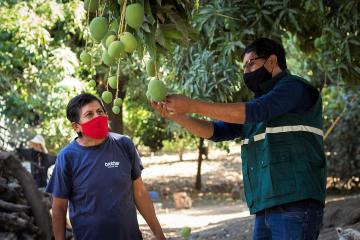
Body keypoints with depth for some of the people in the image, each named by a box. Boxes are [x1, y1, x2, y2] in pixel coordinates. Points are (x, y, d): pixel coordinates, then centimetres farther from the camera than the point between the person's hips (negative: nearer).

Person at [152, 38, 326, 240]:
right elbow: (215, 130, 17)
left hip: (296, 206, -8)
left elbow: (254, 111, -17)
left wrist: (192, 106, -17)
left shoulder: (294, 87, -2)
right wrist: (177, 116, 1)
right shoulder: (257, 107, 23)